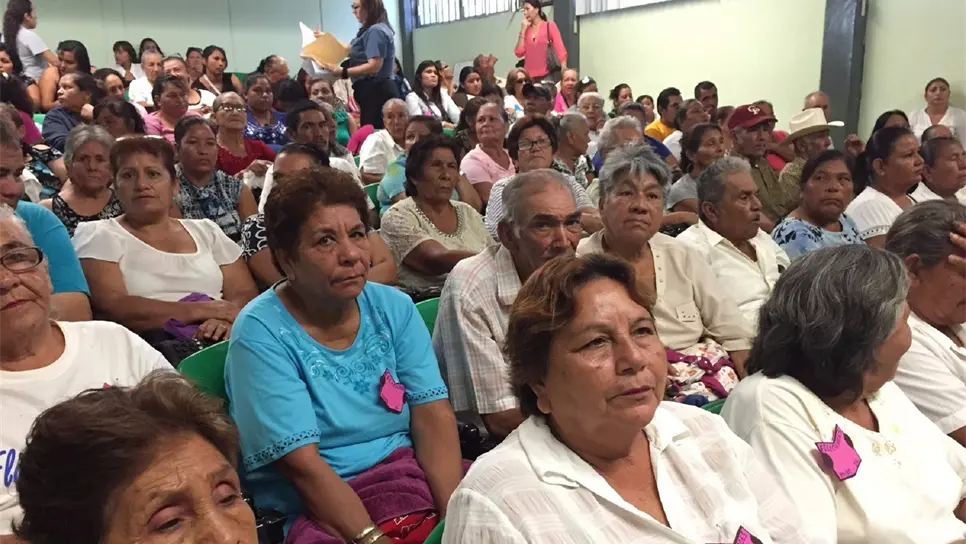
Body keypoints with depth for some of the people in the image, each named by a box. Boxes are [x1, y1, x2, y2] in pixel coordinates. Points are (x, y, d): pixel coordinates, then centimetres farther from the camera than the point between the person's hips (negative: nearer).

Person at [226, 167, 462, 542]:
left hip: (412, 475, 4)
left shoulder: (394, 307, 2)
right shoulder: (261, 332, -11)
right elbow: (303, 465, -16)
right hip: (314, 510, -3)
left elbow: (433, 417, -4)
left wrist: (458, 512, -18)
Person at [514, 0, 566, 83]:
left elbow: (560, 50, -2)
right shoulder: (526, 30, 13)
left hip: (548, 75, -3)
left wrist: (564, 72, -13)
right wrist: (523, 30, 1)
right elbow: (519, 53, 4)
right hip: (530, 76, 3)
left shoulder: (550, 26, 4)